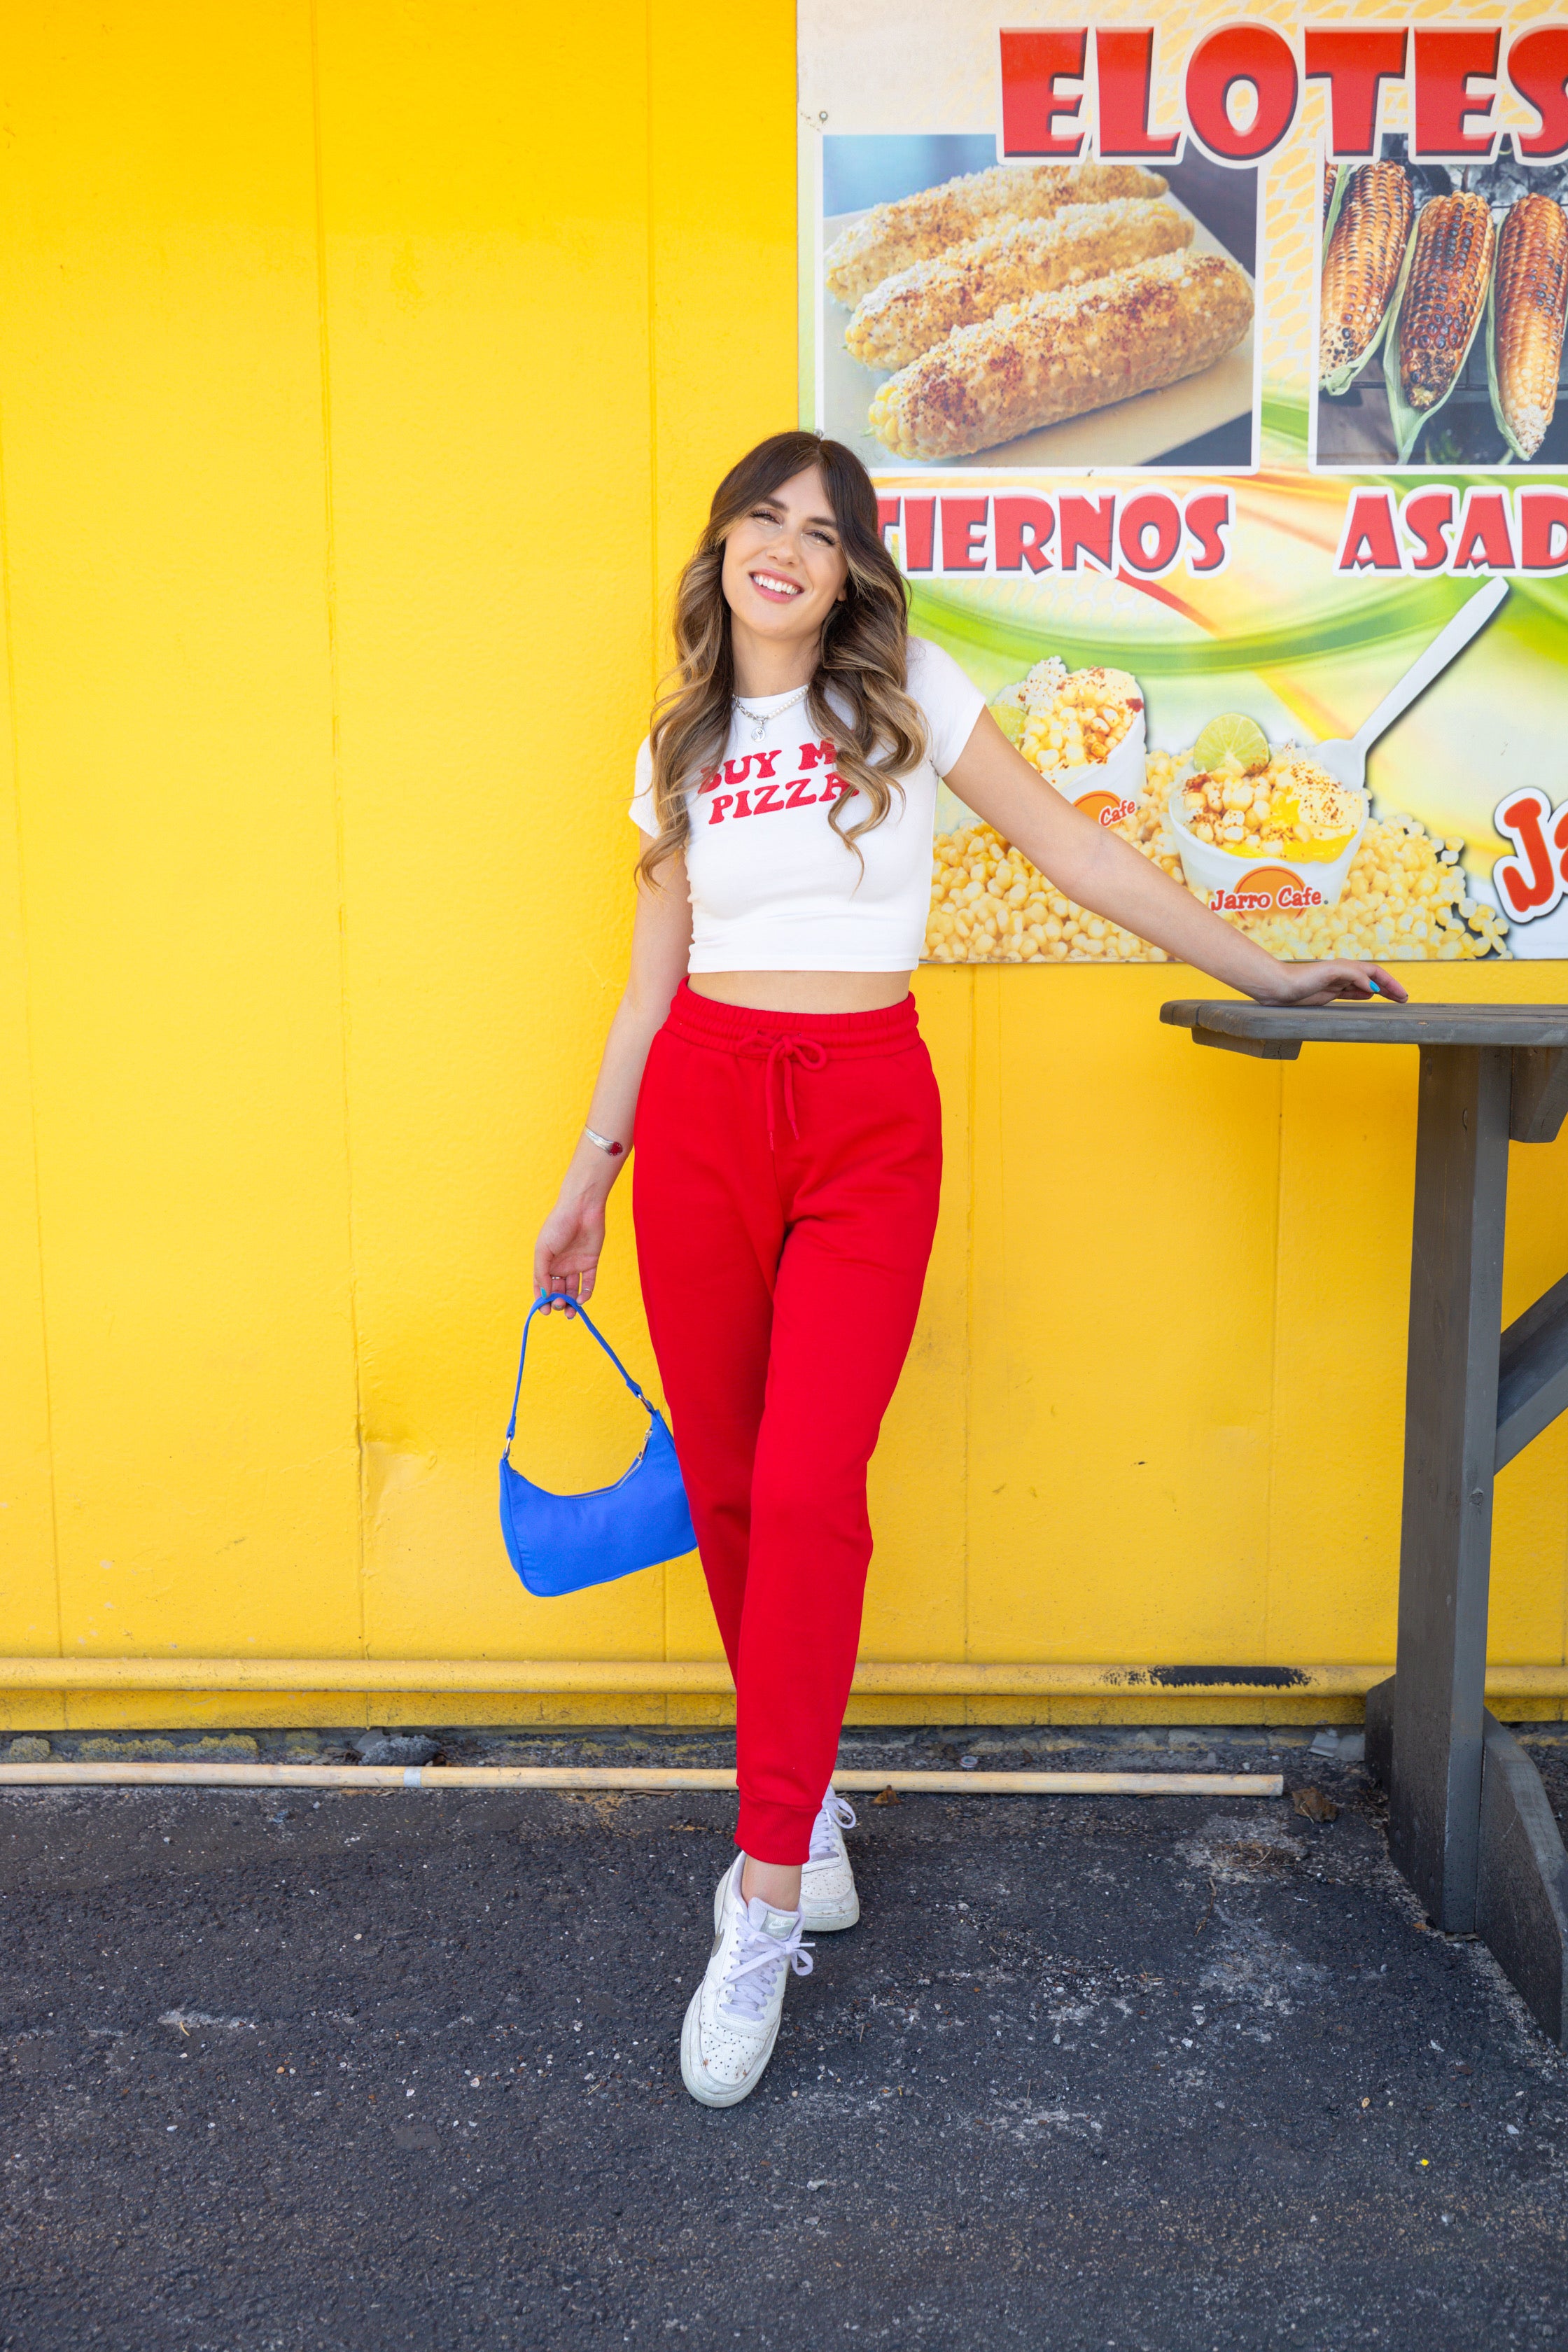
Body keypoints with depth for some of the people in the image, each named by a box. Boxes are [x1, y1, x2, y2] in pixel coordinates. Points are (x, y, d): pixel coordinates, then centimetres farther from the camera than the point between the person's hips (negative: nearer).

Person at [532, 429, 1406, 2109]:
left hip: (866, 1118, -3)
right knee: (725, 1490, 4)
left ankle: (767, 1900, -4)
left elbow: (1073, 851, 7)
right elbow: (654, 978, 15)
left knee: (807, 1494, -12)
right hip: (703, 1113, 3)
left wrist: (1264, 975, 8)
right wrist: (588, 1180, 14)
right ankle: (803, 1801, 25)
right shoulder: (680, 748, 12)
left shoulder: (909, 695, 5)